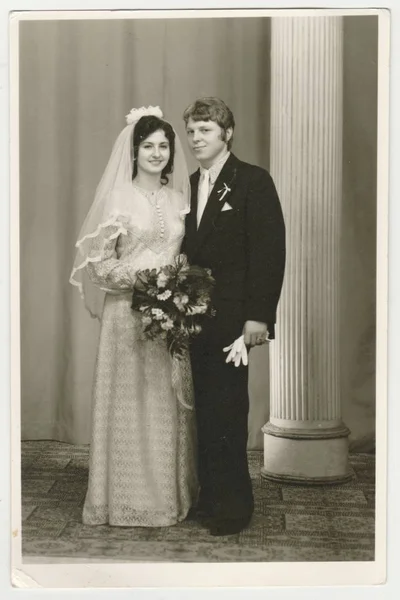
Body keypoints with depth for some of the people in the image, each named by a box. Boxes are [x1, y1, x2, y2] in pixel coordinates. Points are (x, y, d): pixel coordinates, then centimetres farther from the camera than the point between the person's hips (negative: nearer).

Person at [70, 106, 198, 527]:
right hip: (128, 313, -4)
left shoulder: (179, 198, 10)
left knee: (170, 403, 8)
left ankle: (172, 493, 20)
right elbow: (99, 262, -6)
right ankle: (130, 498, 13)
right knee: (131, 402, 1)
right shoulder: (119, 197, -3)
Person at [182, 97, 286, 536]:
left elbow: (270, 250, -11)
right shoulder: (189, 185, 14)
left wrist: (257, 315, -17)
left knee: (225, 411, -3)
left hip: (232, 318, -6)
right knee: (205, 410, 10)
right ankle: (209, 498, 22)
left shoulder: (253, 181, -5)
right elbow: (190, 251, 14)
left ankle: (232, 507, 11)